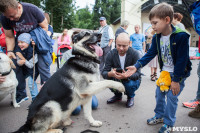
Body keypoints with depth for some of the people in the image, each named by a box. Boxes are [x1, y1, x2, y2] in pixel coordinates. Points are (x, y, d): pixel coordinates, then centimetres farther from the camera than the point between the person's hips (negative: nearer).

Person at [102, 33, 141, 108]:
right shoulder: (111, 54, -15)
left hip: (132, 79, -2)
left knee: (129, 84, -35)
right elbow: (104, 72, -18)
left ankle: (130, 97, 4)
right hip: (117, 79, 2)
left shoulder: (134, 54, -21)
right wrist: (110, 74, -44)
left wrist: (126, 76, -48)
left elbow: (137, 73, -25)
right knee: (108, 79, -28)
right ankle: (118, 95, 6)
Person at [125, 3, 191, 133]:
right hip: (165, 72, 6)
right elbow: (150, 54, -4)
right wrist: (136, 66, -16)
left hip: (179, 73, -6)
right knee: (159, 94, 13)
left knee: (172, 97, -1)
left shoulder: (181, 36, -24)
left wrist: (176, 80, -19)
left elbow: (182, 60, -22)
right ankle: (160, 116, 35)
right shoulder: (156, 37, -5)